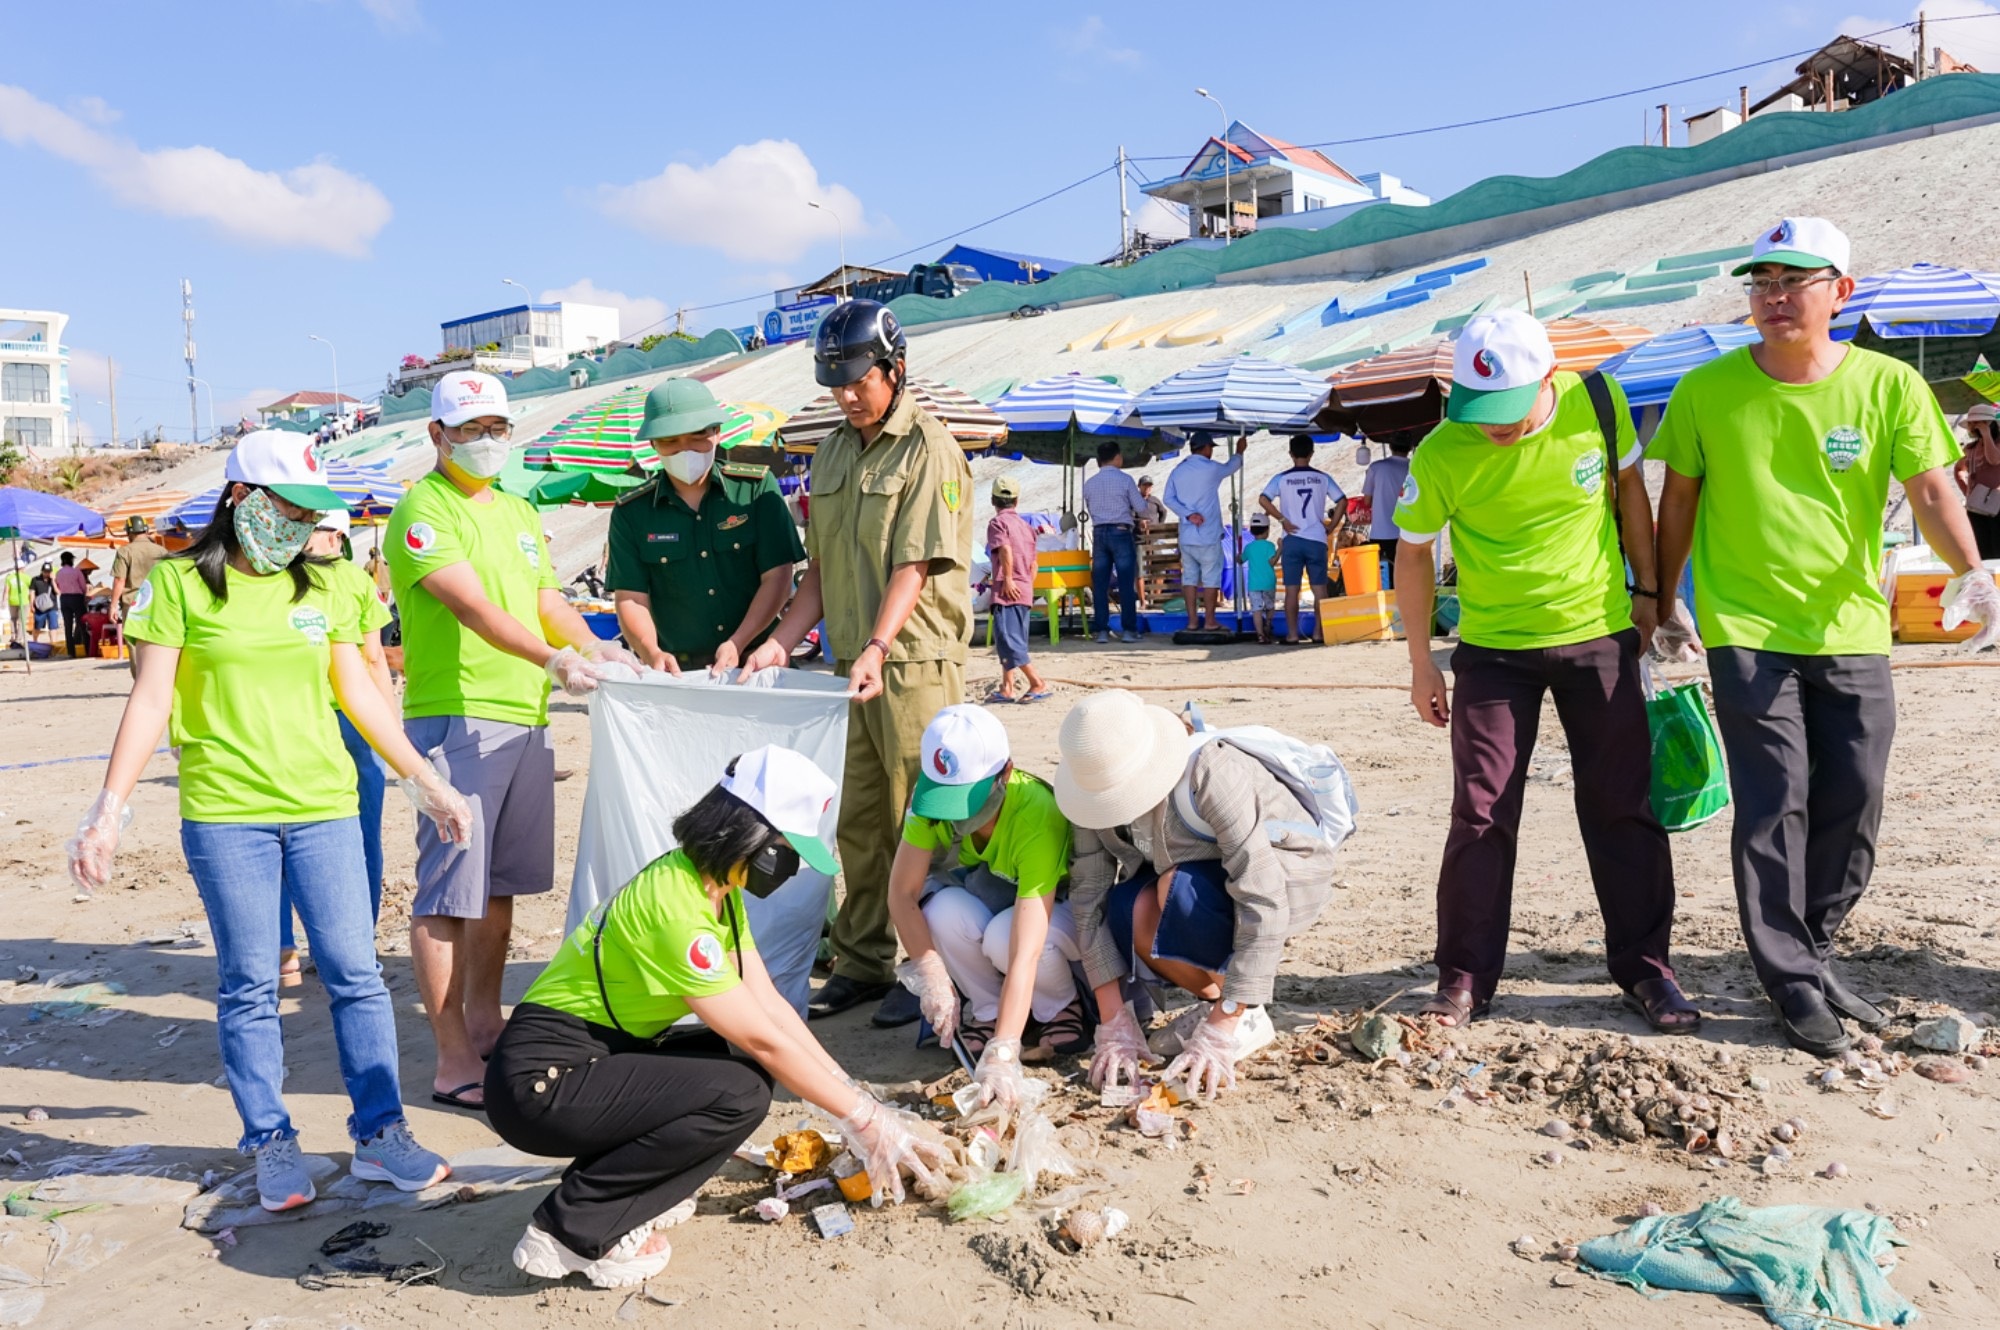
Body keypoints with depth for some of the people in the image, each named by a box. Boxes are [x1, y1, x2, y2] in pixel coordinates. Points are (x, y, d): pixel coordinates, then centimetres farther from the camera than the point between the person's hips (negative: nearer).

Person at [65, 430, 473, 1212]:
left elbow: (358, 693, 15)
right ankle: (272, 1146, 16)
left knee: (355, 974, 1)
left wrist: (427, 784, 15)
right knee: (249, 987, 4)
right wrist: (109, 810, -7)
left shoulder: (321, 588, 10)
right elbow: (150, 701, -2)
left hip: (324, 807, 3)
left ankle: (380, 1133, 10)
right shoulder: (180, 583, 0)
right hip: (224, 816, -3)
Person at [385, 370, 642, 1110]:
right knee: (449, 892, -6)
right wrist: (553, 659, -33)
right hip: (454, 719, -8)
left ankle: (485, 1027, 27)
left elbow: (549, 604, 17)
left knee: (498, 884, 15)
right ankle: (454, 1063, -2)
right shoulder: (424, 510, -7)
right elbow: (473, 607, -20)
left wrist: (595, 647, -3)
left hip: (525, 719, 8)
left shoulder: (518, 514, 20)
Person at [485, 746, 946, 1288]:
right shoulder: (675, 903, -25)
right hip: (539, 1079, -10)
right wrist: (863, 1120, -13)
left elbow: (769, 1004, 5)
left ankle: (634, 1199, 5)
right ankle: (571, 1230, -12)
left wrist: (853, 1092, 1)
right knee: (739, 1092, -21)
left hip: (601, 1055, 10)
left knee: (747, 1068, 4)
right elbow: (764, 1038, -21)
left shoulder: (720, 891, 5)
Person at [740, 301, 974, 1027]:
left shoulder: (929, 448, -7)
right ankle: (861, 965, 21)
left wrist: (877, 649, -26)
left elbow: (915, 566, -16)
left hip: (916, 661, -7)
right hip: (853, 664, 7)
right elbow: (820, 568, 17)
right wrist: (780, 642, 6)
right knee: (859, 824, 11)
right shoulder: (832, 453, 15)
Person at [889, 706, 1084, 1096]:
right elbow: (902, 892, -22)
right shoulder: (933, 794, -24)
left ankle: (1062, 1007, -4)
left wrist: (1002, 1052, -47)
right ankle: (990, 1010, -4)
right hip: (988, 897, 4)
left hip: (1062, 905, -3)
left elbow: (1024, 953, -42)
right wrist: (931, 975, -36)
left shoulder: (1038, 817, -37)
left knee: (1004, 936, -37)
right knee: (945, 914, -32)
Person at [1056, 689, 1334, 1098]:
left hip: (1290, 872, -5)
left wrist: (1219, 1034, -36)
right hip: (1200, 868, 5)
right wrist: (1114, 1025, -23)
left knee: (1180, 891, -34)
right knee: (1125, 910, -26)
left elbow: (1262, 901, -37)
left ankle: (1248, 1018, -11)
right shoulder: (1098, 787, -19)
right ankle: (1218, 999, 0)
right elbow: (1088, 900, -17)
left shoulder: (1211, 774, -35)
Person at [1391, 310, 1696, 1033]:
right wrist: (1422, 664, 2)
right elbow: (1413, 554, -2)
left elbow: (1629, 490, 7)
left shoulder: (1597, 403, -12)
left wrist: (1647, 590, 10)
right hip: (1493, 648, -1)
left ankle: (1645, 969, 21)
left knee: (1622, 808, 7)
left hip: (1600, 633, 2)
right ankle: (1464, 978, 13)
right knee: (1481, 815, 0)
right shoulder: (1440, 457, -16)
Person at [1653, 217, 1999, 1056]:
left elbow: (1931, 489, -10)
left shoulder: (1888, 385, -3)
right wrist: (1662, 598, 7)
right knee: (1774, 807, -4)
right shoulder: (1708, 390, -4)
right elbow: (1679, 500, 5)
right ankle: (1793, 983, 9)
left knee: (1851, 811, 8)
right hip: (1748, 632, -2)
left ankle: (1812, 951, 29)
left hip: (1853, 632, 2)